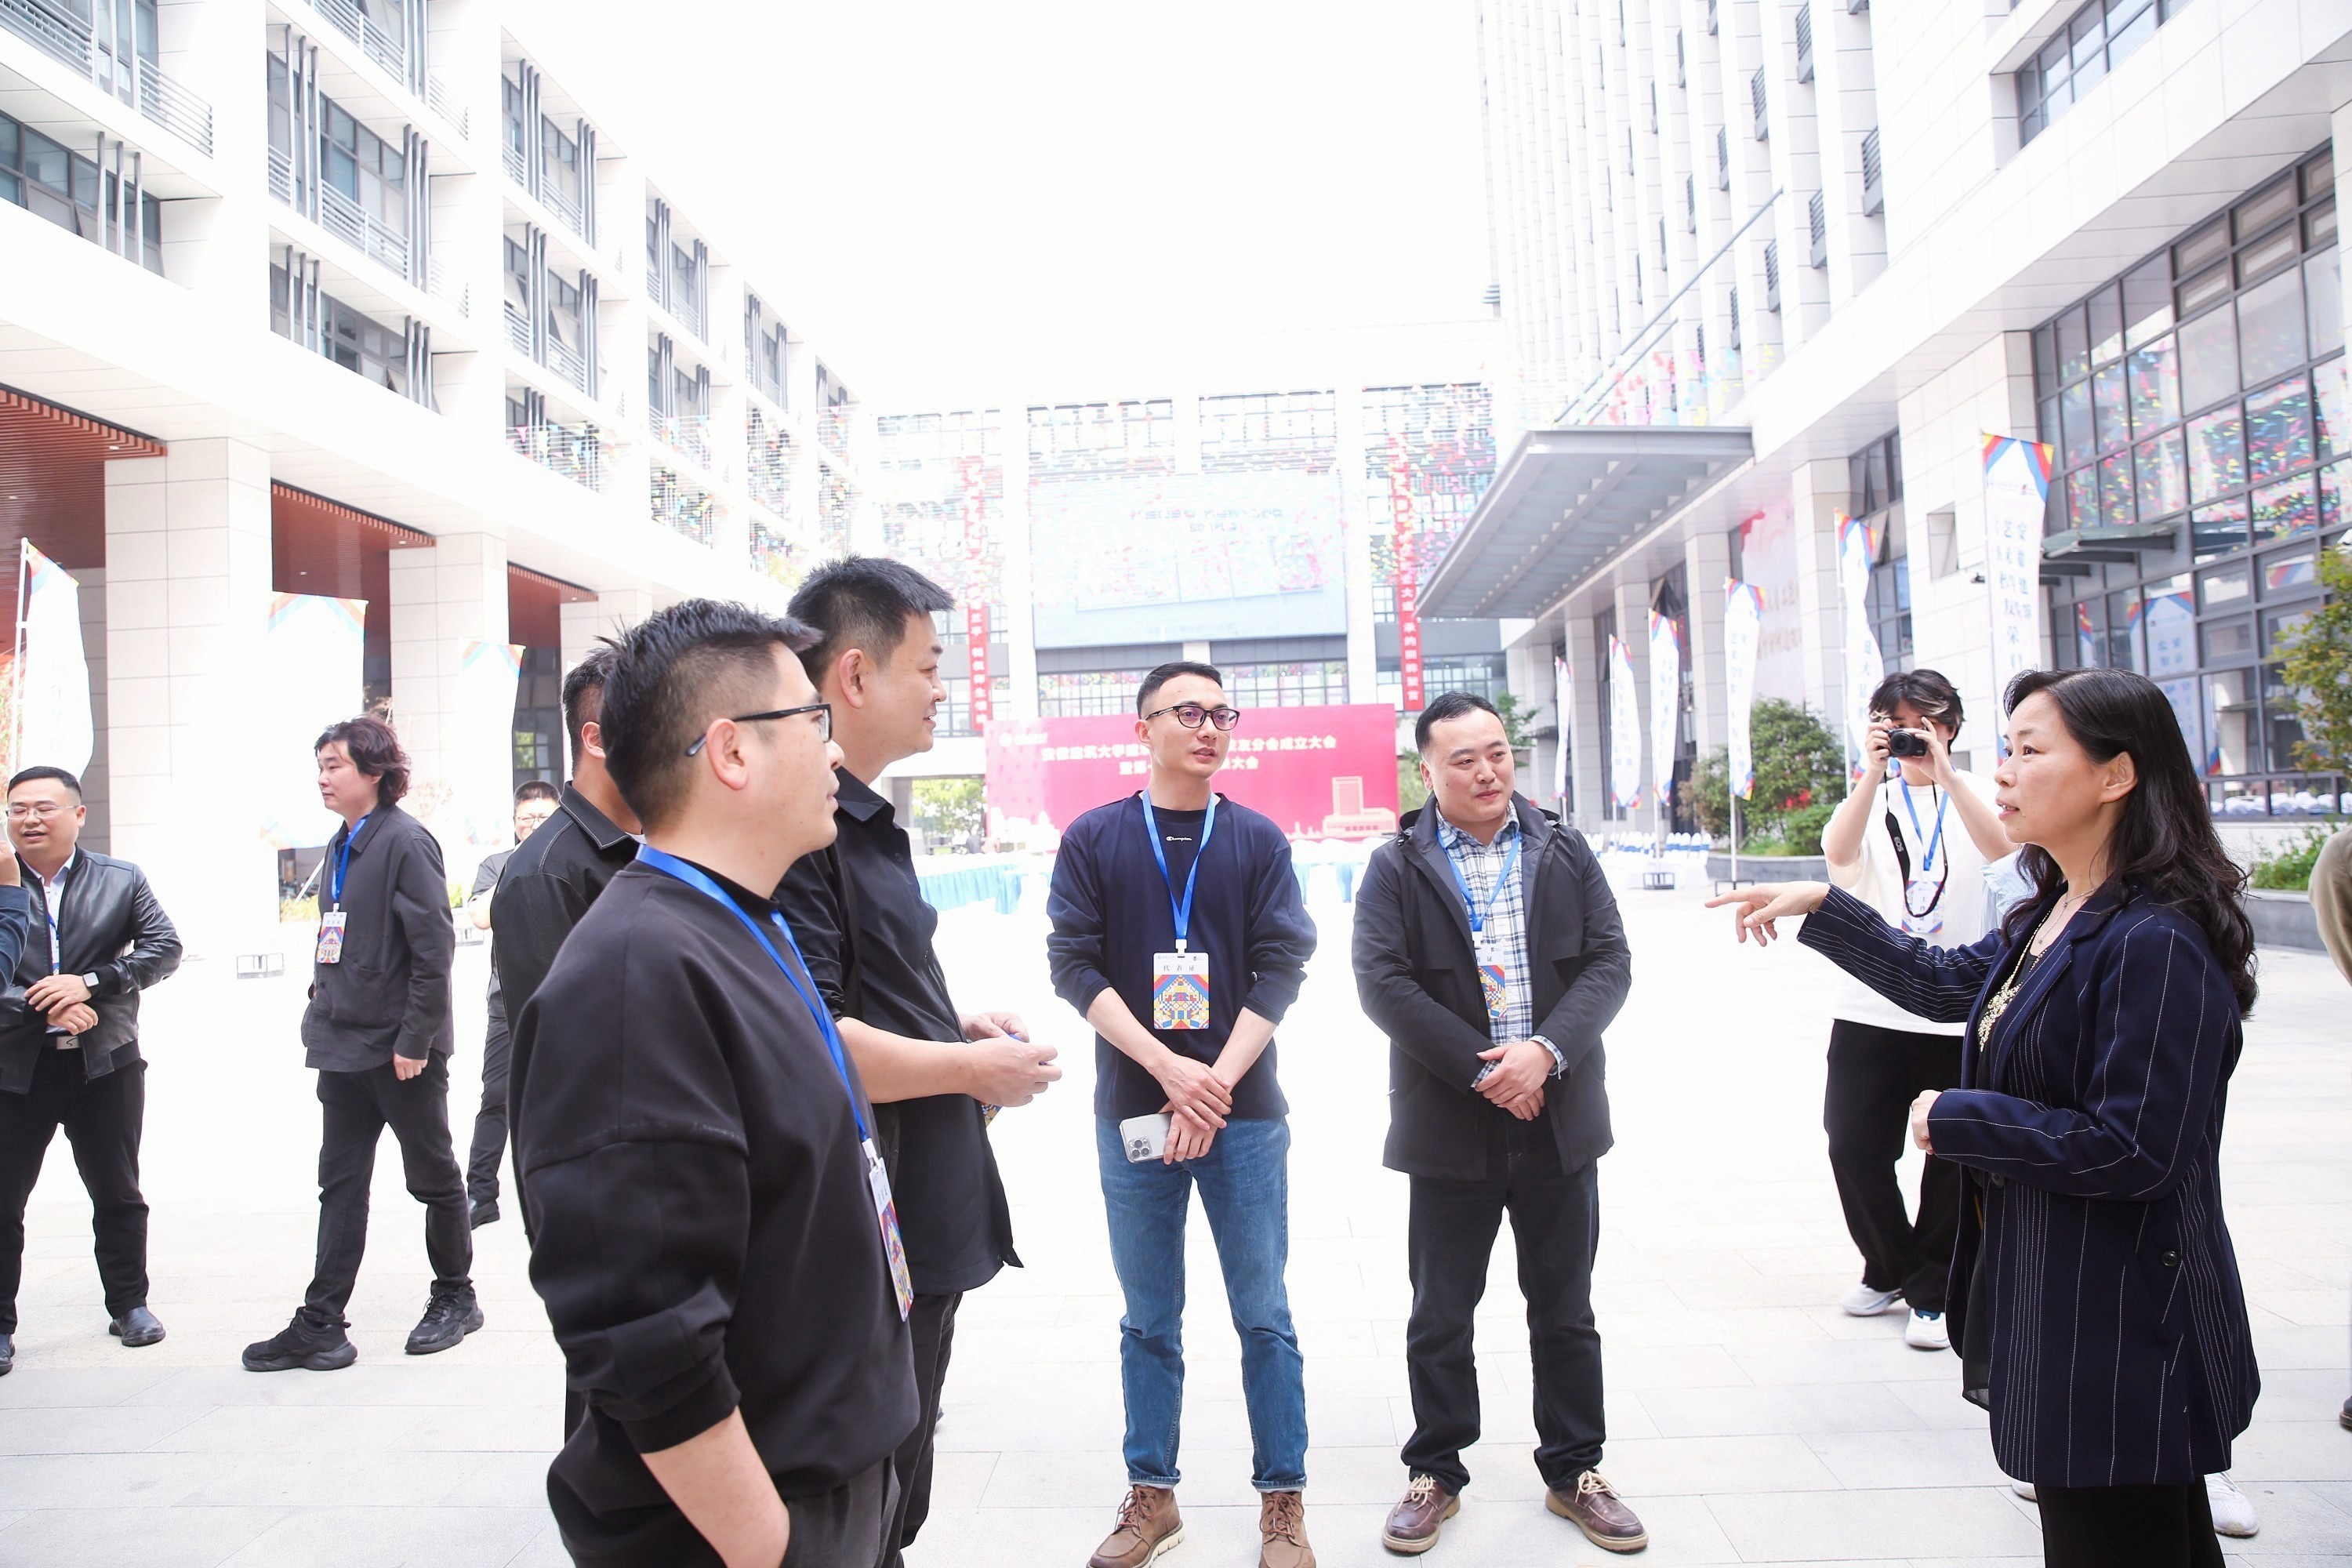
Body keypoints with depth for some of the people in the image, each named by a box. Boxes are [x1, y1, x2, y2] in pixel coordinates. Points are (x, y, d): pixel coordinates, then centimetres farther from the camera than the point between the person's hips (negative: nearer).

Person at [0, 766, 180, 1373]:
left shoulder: (122, 881, 2)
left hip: (104, 1064, 1)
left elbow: (164, 945, -6)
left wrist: (90, 983, -19)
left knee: (118, 1195, 12)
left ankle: (129, 1305, 26)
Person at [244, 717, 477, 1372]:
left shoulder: (405, 841, -15)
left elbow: (435, 947, -18)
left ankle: (455, 1297, 24)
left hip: (400, 1048, -8)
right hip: (345, 1045, 8)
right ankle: (321, 1324, 15)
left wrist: (414, 1040, -19)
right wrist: (324, 1007, 11)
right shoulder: (340, 847, 11)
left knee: (433, 1177, 8)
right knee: (340, 1184, 9)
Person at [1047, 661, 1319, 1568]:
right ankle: (1151, 1495, 25)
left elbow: (1282, 967, -2)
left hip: (1245, 1113, 0)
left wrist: (1217, 1083, -13)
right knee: (1149, 1319, 10)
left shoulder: (1258, 840, 4)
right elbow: (1073, 963, -4)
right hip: (1133, 1114, 0)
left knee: (1263, 1315, 5)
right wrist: (1171, 1067, -14)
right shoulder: (1094, 839, 2)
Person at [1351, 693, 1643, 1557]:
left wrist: (1545, 1051, -16)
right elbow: (1383, 984, -11)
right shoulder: (1396, 868, -1)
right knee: (1440, 1317, 10)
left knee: (1566, 1311, 14)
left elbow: (1610, 963, -1)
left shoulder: (1566, 854, 6)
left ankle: (1573, 1470, 30)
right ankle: (1435, 1474, 26)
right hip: (1450, 1128, -2)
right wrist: (1483, 1070, -16)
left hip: (1559, 1119, 2)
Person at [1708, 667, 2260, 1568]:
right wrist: (1818, 908, 19)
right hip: (2046, 1295, 9)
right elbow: (1943, 983, 22)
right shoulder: (2049, 919, 7)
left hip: (2121, 1328, -9)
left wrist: (1956, 1120, -15)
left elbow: (2133, 1149, -25)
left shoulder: (2158, 944, -23)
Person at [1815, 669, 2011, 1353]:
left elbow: (2003, 847, -18)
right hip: (1871, 1007, 1)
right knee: (1854, 1147, 5)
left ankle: (1933, 1292, 19)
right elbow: (1837, 850, -16)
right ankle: (1888, 1270, 27)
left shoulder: (1975, 792, 5)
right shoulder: (1873, 795, 6)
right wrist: (1876, 772, -23)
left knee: (1954, 1154, 4)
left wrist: (1943, 772, -24)